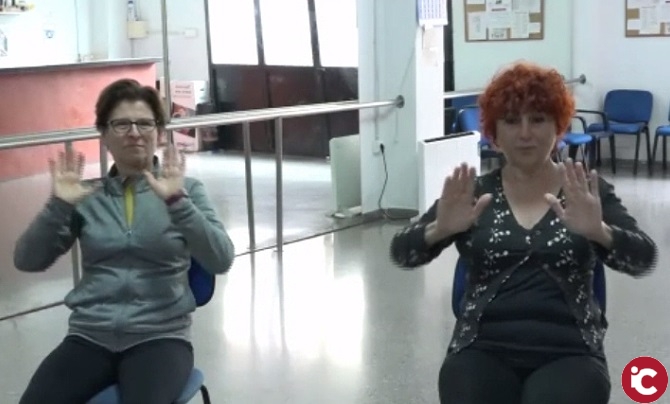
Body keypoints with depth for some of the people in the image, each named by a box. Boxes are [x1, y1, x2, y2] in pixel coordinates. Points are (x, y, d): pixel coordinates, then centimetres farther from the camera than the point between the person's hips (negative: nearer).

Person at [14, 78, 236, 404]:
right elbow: (27, 261, 6)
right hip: (89, 336, 2)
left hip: (160, 336, -2)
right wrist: (58, 206, -9)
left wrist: (176, 202, -18)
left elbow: (221, 261, -7)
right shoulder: (88, 196, 11)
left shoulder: (185, 189, 6)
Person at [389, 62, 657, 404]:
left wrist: (598, 232, -26)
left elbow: (643, 260, -5)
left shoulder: (589, 192, 7)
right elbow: (402, 254, 0)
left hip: (568, 352, 0)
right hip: (483, 349, 1)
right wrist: (439, 230, -22)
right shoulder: (473, 193, 8)